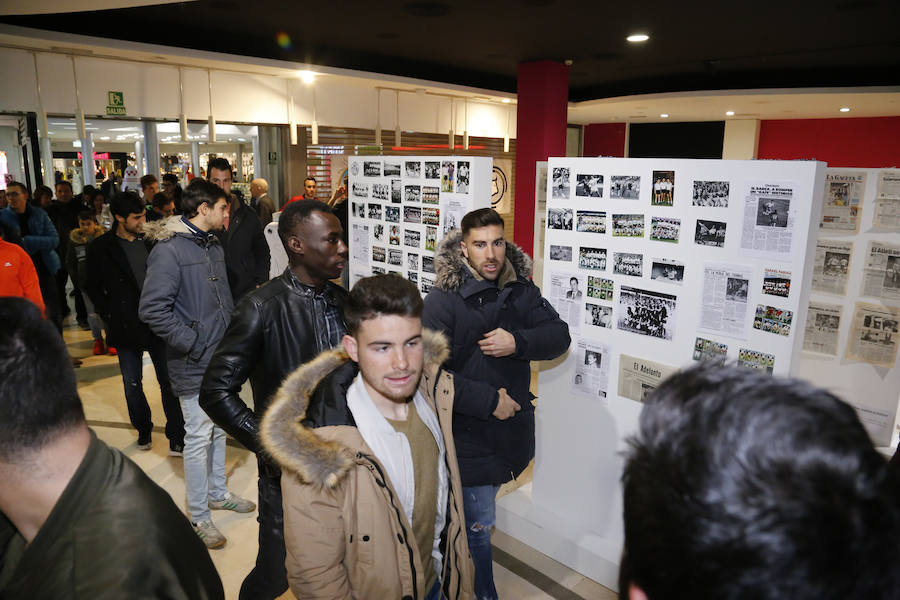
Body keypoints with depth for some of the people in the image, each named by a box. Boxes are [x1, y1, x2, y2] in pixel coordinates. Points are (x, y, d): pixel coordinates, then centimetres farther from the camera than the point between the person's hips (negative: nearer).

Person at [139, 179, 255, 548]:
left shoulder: (214, 246, 10)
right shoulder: (169, 249, -17)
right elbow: (152, 309, -23)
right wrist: (194, 344, -19)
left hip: (222, 359, 8)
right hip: (195, 365, -8)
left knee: (219, 429, 20)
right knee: (198, 438, 3)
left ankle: (217, 493, 38)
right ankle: (198, 516, 19)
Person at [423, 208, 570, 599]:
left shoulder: (521, 290, 1)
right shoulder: (442, 301, -18)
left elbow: (559, 335, -3)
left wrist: (518, 342, -22)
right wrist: (489, 401, -20)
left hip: (511, 428, 6)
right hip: (468, 435, -6)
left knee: (477, 516, 24)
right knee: (479, 526, 5)